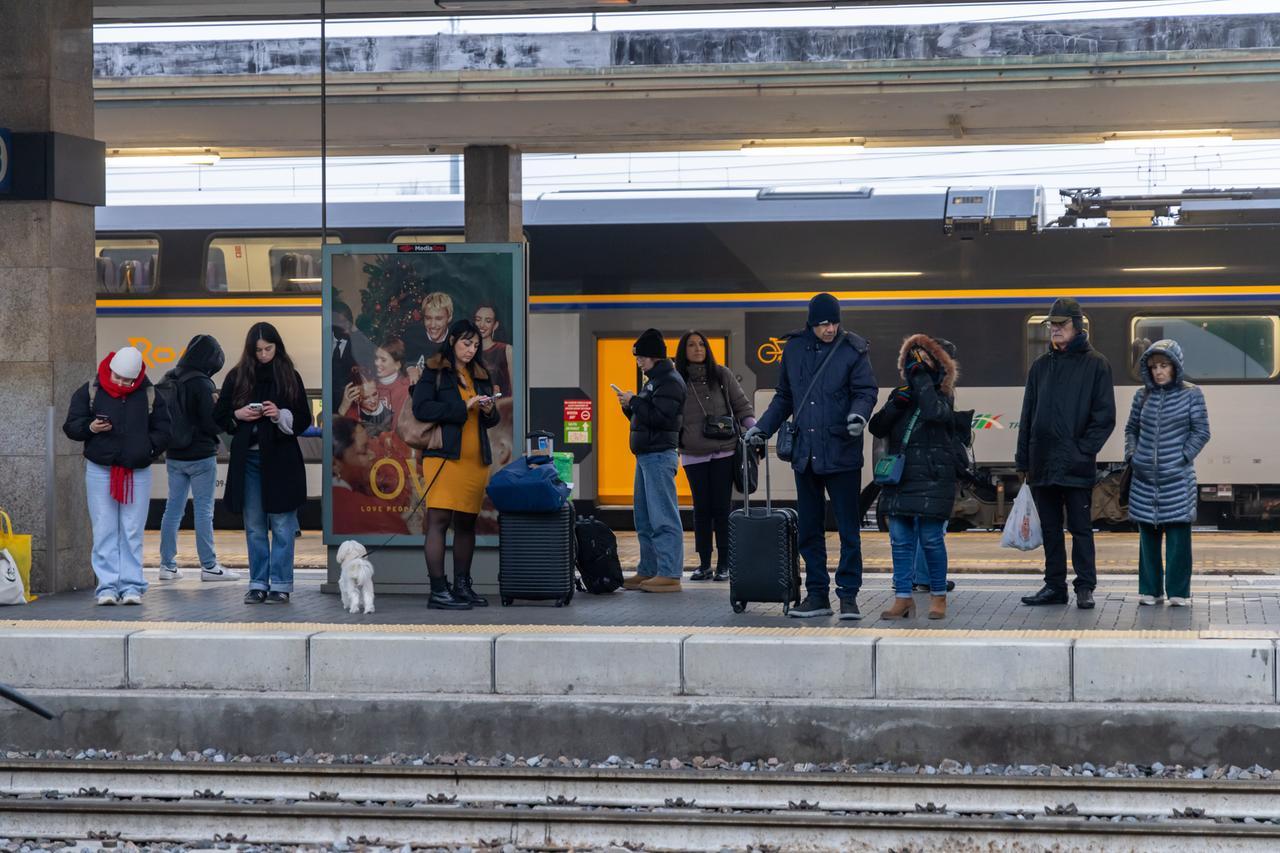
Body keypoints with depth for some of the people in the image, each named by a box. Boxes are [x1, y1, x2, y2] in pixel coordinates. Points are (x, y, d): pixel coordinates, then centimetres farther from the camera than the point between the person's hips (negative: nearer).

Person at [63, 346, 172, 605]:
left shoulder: (149, 395, 3)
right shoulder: (90, 391, 1)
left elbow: (163, 429, 9)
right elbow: (71, 426, 3)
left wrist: (148, 447, -6)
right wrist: (89, 428, -16)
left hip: (137, 473, 0)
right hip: (100, 470, 0)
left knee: (132, 533, 2)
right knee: (104, 532, -1)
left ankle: (131, 585, 5)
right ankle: (107, 586, 1)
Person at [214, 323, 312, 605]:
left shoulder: (290, 377, 2)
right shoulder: (236, 377, 6)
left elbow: (304, 420, 3)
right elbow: (219, 416, 11)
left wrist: (281, 415, -15)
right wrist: (238, 415, -8)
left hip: (280, 459, -2)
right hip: (247, 459, 2)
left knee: (281, 525, -1)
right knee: (254, 527, 6)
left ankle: (280, 585, 3)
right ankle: (258, 584, 12)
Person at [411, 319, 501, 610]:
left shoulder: (480, 375, 19)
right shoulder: (433, 372, 0)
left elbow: (491, 421, 23)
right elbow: (421, 408, -13)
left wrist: (489, 411, -1)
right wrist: (464, 406, -16)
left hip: (476, 460, 6)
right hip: (444, 455, -6)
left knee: (467, 523, 8)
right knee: (439, 520, -9)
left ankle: (462, 586, 15)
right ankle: (438, 591, -11)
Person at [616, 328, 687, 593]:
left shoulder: (670, 381, -11)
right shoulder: (653, 380, 21)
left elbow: (658, 416, -22)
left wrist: (634, 401, -14)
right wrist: (629, 406, 8)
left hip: (660, 454, -11)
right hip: (646, 455, 11)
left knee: (663, 516, -11)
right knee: (644, 518, 13)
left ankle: (670, 574, -12)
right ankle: (648, 571, 18)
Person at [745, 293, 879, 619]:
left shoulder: (853, 350, -4)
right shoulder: (794, 348, 8)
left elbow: (866, 391, -6)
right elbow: (784, 397, 18)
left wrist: (859, 413, -26)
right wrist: (763, 427, 9)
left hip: (842, 454, -4)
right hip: (805, 453, 4)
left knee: (848, 529, -1)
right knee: (809, 529, 9)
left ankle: (848, 595, 5)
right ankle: (817, 594, 17)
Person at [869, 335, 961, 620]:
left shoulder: (943, 396, 3)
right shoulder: (902, 393, 16)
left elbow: (935, 412, -21)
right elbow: (877, 428, 9)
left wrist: (921, 377, -15)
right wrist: (894, 406, -7)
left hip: (931, 480, -5)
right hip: (899, 479, 5)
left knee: (931, 538, -5)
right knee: (900, 540, 2)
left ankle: (938, 596, 7)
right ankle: (903, 598, 5)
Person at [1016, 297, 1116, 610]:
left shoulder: (1095, 364, -1)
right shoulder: (1041, 366, 14)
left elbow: (1104, 416, -5)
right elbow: (1028, 416, 14)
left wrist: (1084, 449, -13)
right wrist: (1023, 461, 9)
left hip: (1076, 465, -5)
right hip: (1042, 463, 5)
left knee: (1080, 527, -2)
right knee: (1050, 528, 9)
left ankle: (1085, 588, 2)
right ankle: (1054, 585, 15)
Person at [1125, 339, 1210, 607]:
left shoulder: (1191, 394, -1)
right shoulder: (1142, 395, 8)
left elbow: (1201, 432, -1)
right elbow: (1131, 429, 18)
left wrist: (1183, 458, -9)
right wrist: (1131, 455, 4)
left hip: (1177, 478, -3)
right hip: (1144, 479, 3)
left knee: (1178, 535, -3)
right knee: (1148, 535, 8)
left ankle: (1179, 591, 4)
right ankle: (1150, 590, 15)